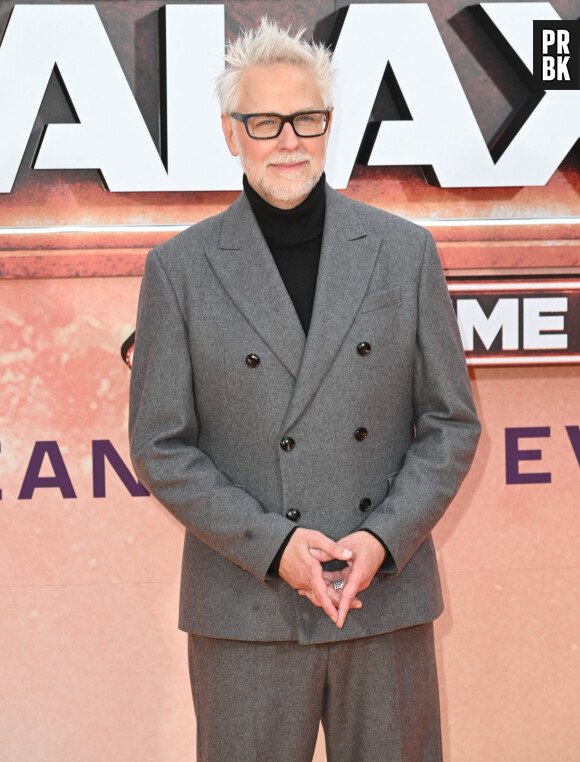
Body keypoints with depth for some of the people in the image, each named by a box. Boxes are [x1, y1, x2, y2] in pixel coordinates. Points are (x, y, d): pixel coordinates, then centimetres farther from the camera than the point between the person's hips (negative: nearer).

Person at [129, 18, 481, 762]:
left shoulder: (404, 251, 3)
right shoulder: (180, 268, 0)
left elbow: (451, 421, 5)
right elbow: (161, 447, -1)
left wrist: (383, 541, -10)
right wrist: (273, 546, -13)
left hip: (387, 596, 1)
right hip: (246, 610, -1)